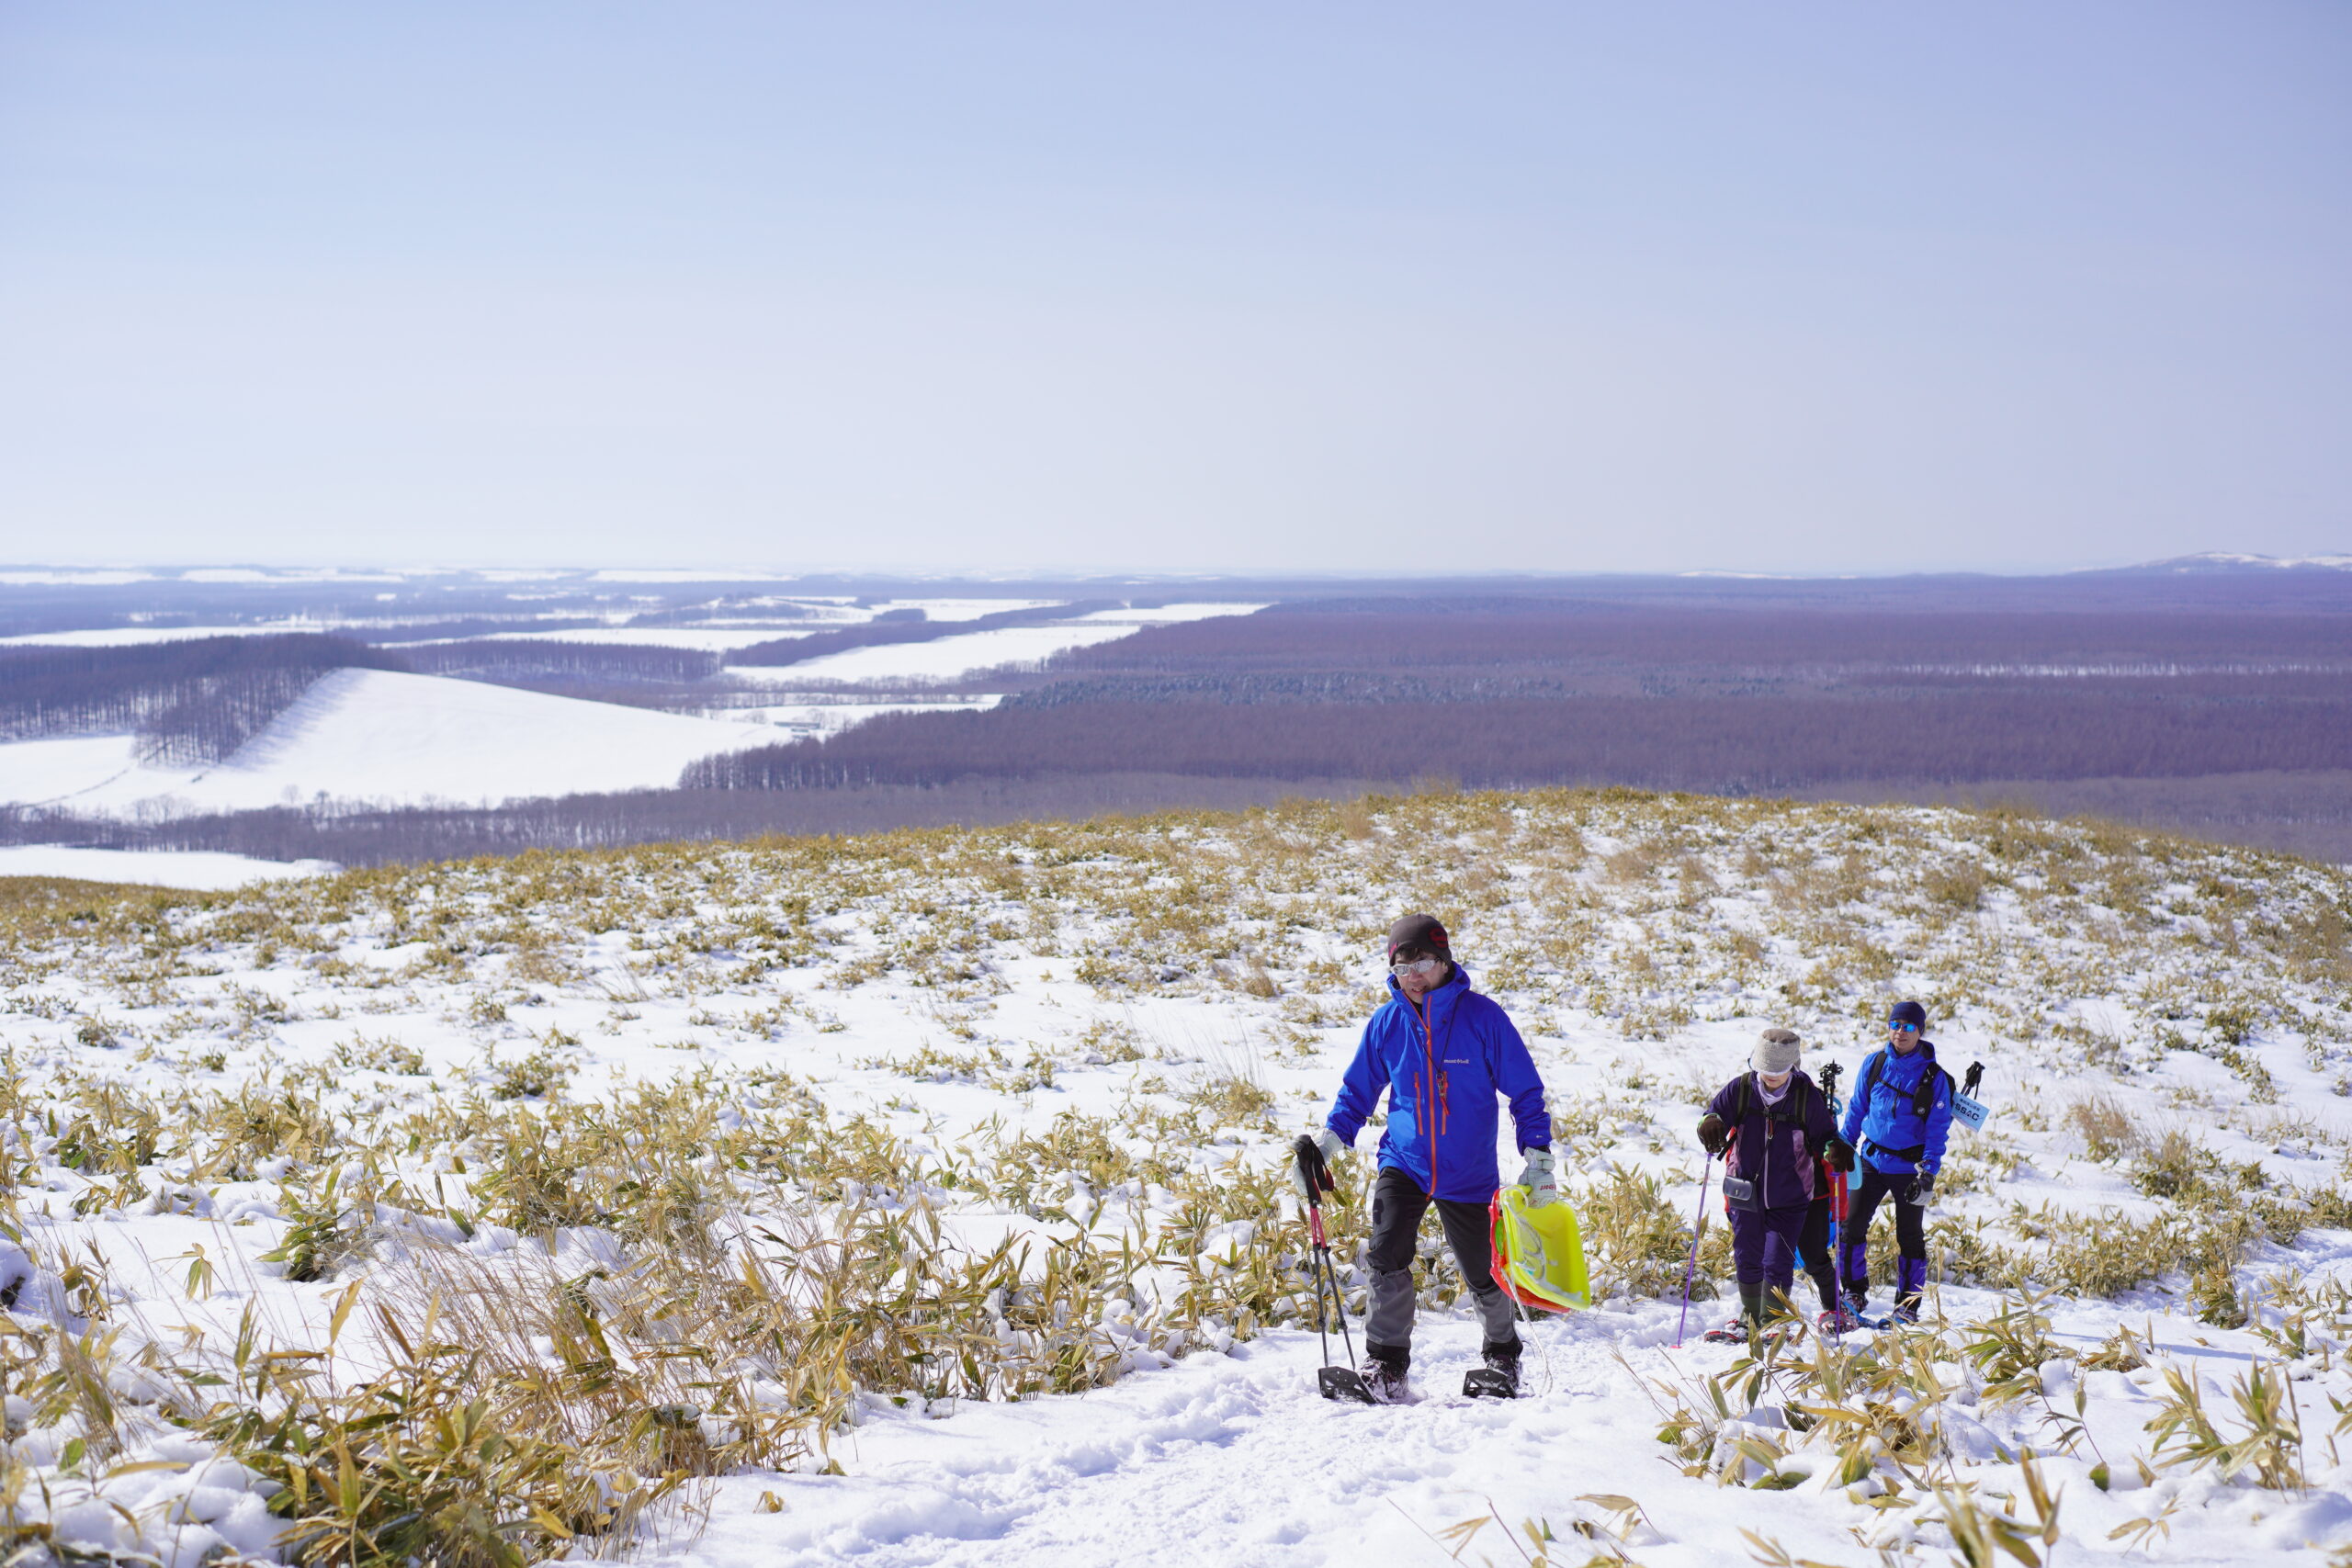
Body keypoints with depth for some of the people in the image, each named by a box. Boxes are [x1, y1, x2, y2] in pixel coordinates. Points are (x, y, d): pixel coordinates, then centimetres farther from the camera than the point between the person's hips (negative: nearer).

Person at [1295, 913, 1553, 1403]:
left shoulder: (1482, 1016, -10)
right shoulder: (1386, 1022, -2)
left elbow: (1525, 1091, -4)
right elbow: (1358, 1090, 11)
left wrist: (1538, 1158, -10)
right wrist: (1328, 1140, -3)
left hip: (1470, 1174, -1)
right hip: (1403, 1163, 1)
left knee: (1484, 1275, 8)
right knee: (1386, 1256, -20)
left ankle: (1503, 1355, 36)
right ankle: (1385, 1363, -7)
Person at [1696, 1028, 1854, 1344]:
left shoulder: (1807, 1096, -6)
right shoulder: (1741, 1089, -4)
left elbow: (1824, 1134, 3)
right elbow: (1715, 1112, -3)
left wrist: (1835, 1149, -19)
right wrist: (1711, 1123, -27)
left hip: (1789, 1197, -2)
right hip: (1746, 1193, 2)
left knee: (1778, 1264, -6)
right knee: (1747, 1260, 11)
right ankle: (1750, 1320, 29)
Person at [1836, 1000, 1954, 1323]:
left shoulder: (1933, 1077, -7)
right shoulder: (1875, 1063, 1)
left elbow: (1938, 1128, -6)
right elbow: (1857, 1108, 11)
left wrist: (1928, 1171, -14)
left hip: (1908, 1167, -2)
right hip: (1872, 1160, 2)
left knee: (1909, 1236, 5)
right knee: (1851, 1224, -4)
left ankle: (1908, 1304, 17)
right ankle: (1854, 1292, 12)